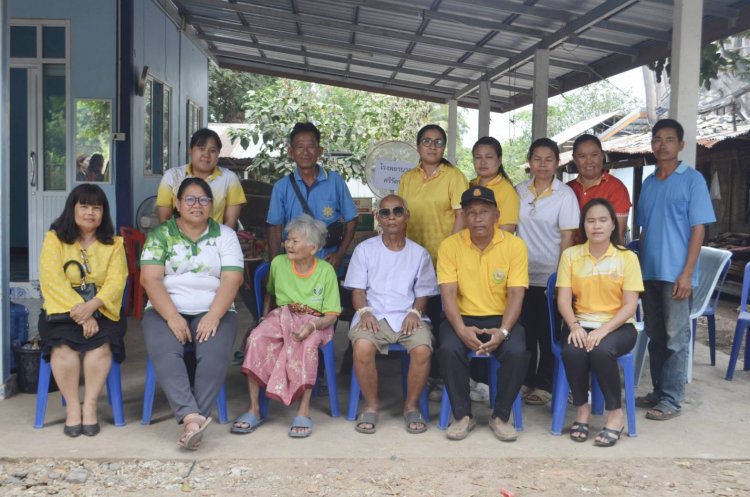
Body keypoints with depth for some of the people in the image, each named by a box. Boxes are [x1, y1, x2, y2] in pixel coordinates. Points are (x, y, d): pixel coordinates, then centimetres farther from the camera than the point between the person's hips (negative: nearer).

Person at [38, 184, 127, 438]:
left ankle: (90, 406, -17)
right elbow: (53, 281, -9)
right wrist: (79, 312, -21)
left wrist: (91, 306, -24)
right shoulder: (54, 238, 5)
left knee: (101, 343, -30)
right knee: (63, 344, -30)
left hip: (101, 310, 1)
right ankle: (72, 407, -16)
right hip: (62, 310, 0)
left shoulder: (114, 243, 9)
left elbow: (116, 281, -5)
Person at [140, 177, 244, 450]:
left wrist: (213, 316, -17)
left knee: (214, 354, -31)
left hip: (214, 311, 0)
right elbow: (150, 278, -3)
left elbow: (231, 279, -2)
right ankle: (192, 417, -38)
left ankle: (191, 421, -29)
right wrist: (172, 317, -17)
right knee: (165, 353, -31)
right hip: (166, 310, 0)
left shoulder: (224, 235, 9)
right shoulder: (160, 234, 8)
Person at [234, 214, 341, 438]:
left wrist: (311, 326, -27)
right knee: (256, 340, -29)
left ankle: (303, 411, -30)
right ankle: (254, 410, -23)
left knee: (306, 346, -38)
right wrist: (265, 317, 10)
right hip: (281, 316, 3)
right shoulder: (278, 263, 3)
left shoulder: (326, 271, -6)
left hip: (314, 322, -3)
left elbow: (331, 315, -8)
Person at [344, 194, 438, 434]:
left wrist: (415, 312, -7)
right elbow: (358, 290, 8)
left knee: (422, 349, -31)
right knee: (362, 347, -34)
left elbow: (422, 293, 14)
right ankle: (371, 405, -10)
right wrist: (364, 311, -11)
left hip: (408, 316, 1)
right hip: (373, 315, 0)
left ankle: (411, 405, -5)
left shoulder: (419, 253, 14)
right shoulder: (365, 249, 12)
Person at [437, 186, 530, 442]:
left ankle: (501, 416, -5)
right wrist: (461, 329, -26)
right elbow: (448, 293, -10)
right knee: (449, 349, -30)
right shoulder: (450, 245, -3)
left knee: (517, 352, -29)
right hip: (463, 317, 0)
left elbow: (516, 294, -9)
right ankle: (463, 415, -8)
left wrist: (503, 331, -24)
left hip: (501, 317, 0)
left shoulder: (515, 245, -4)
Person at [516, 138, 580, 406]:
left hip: (551, 275, -3)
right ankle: (525, 380, 22)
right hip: (523, 273, 4)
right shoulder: (519, 191, 6)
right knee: (525, 329, 10)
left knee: (547, 333, 4)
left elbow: (567, 237, -7)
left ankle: (544, 385, 15)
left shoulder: (565, 194, -5)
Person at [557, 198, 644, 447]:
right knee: (572, 351, -31)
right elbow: (564, 299, -2)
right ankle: (582, 409, -6)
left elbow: (630, 304, -7)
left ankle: (615, 414, -12)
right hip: (581, 323, 2)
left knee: (601, 350, -34)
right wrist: (574, 326, -21)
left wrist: (604, 329, -22)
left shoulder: (627, 257, -1)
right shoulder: (570, 255, 4)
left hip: (617, 325, -1)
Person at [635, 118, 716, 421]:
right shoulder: (648, 183, 12)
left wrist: (687, 273, -14)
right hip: (649, 272, 6)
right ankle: (658, 392, 23)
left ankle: (672, 400, 5)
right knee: (655, 336, 12)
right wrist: (639, 269, 11)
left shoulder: (693, 179, -3)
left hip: (676, 273, -6)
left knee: (676, 338, -1)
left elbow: (698, 229, -8)